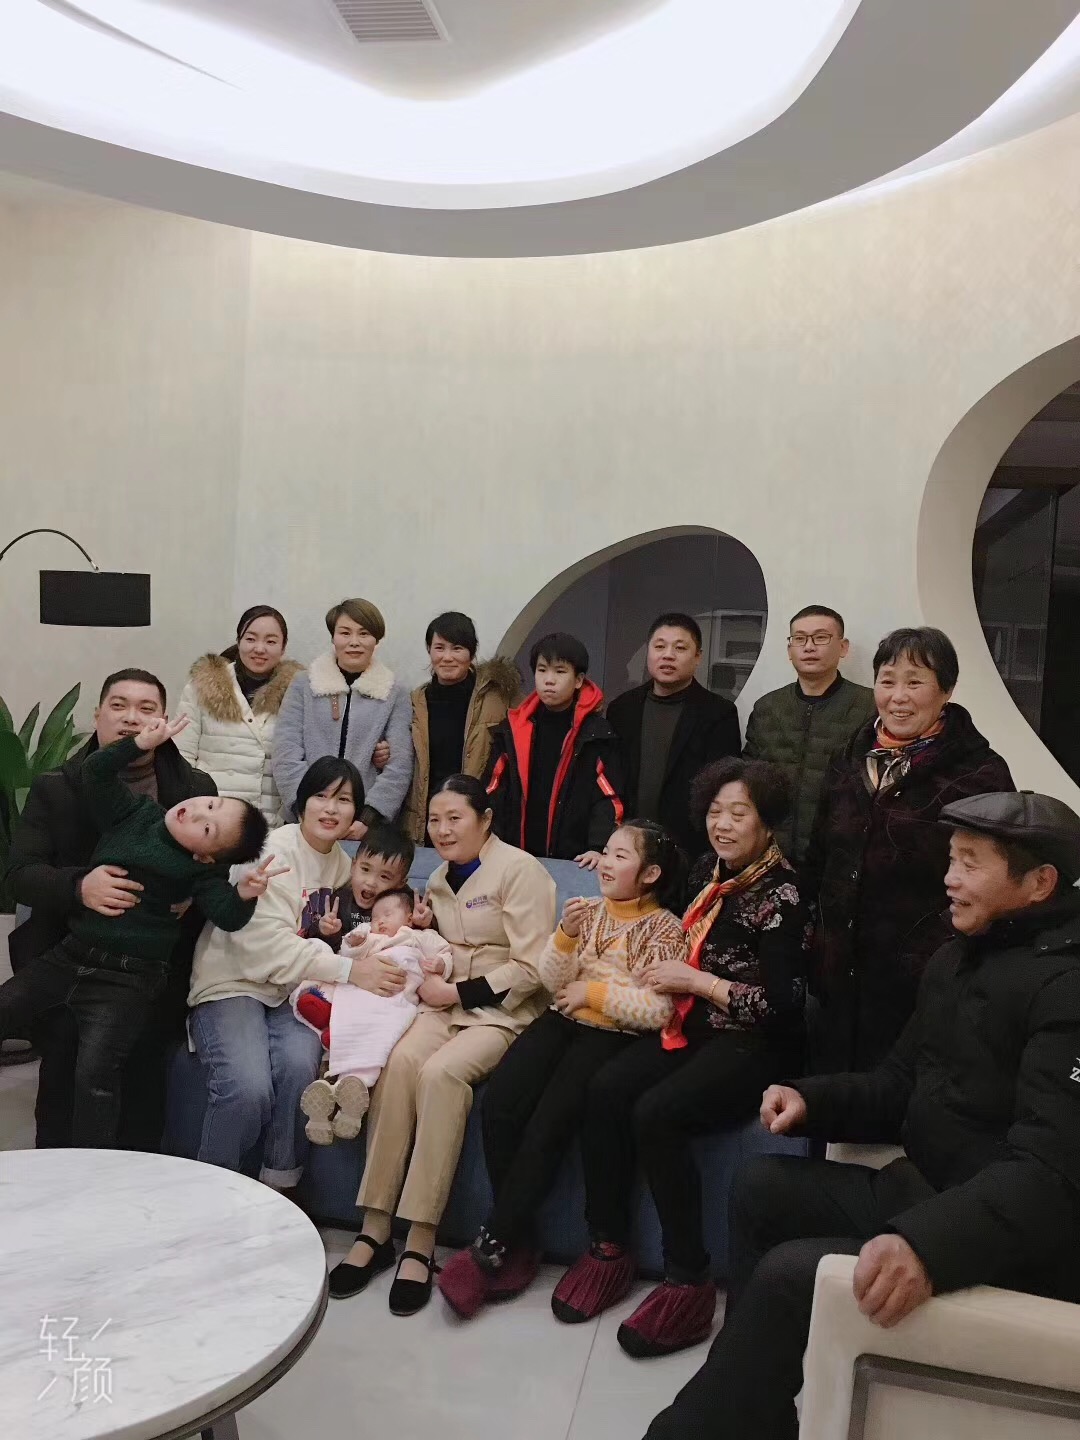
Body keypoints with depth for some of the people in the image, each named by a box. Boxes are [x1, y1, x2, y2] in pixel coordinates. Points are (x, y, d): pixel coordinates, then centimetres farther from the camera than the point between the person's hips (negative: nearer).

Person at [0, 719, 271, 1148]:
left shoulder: (200, 869, -13)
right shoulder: (135, 812, 0)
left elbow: (227, 915, -24)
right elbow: (94, 774, -6)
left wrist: (245, 895, -46)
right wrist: (143, 743, -18)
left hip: (128, 978, -6)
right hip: (68, 955, 6)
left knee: (96, 1071, -19)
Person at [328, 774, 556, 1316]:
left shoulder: (519, 870, -7)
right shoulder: (439, 880, 16)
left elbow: (531, 967, -12)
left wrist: (457, 993, -13)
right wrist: (420, 932, 6)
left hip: (505, 1008, -5)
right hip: (447, 1001, 5)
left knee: (442, 1071, -32)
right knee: (399, 1060, -26)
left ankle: (420, 1244, -23)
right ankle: (375, 1230, -20)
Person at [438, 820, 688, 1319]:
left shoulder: (665, 929, -1)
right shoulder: (589, 910, 15)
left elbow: (657, 1011, -11)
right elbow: (553, 982, 8)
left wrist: (593, 991, -9)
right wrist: (566, 936, -9)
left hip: (613, 1035, -5)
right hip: (563, 1020, 5)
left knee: (546, 1127, -25)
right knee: (499, 1104, -21)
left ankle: (489, 1248, -10)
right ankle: (517, 1243, -8)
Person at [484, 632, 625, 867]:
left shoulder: (597, 734, -1)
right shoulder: (511, 730, 7)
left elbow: (608, 798, -6)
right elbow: (494, 792, 7)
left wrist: (599, 847, -17)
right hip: (516, 857, 3)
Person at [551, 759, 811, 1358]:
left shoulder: (781, 894, -14)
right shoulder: (709, 872, 7)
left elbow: (782, 1005, -19)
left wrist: (695, 981, -14)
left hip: (756, 1047, -7)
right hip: (695, 1028, 7)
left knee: (655, 1114, -28)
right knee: (606, 1089, -18)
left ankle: (689, 1283, -13)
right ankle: (609, 1249, -3)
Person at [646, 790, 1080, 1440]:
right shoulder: (961, 958, 10)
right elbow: (899, 1088, 16)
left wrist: (928, 1244, -44)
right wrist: (812, 1099, -2)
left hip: (1020, 1246, -10)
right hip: (927, 1191, 10)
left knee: (791, 1274, -23)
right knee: (764, 1185, 11)